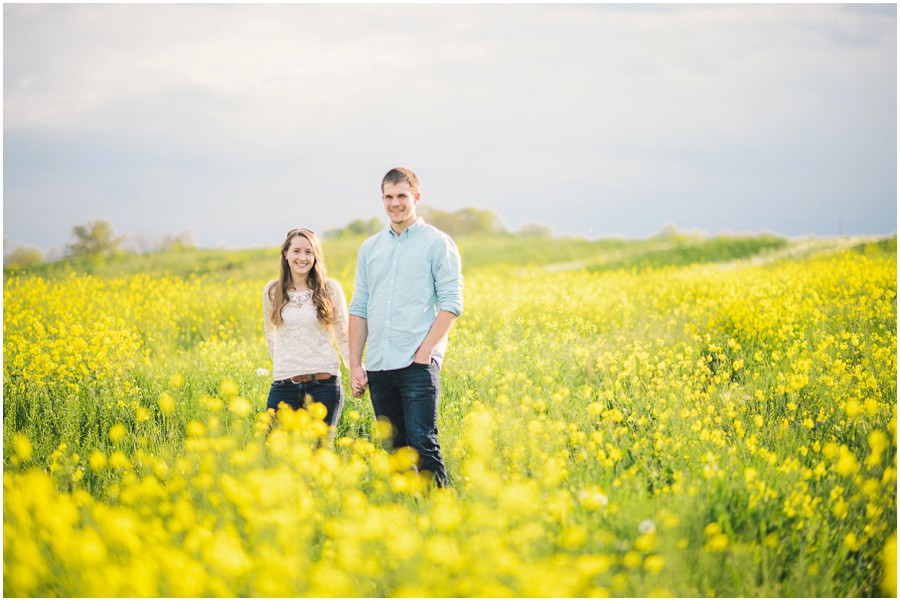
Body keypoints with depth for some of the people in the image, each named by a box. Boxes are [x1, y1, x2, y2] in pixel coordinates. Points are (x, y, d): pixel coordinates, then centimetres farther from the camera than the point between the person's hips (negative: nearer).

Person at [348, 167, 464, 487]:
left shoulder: (437, 243, 0)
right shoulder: (369, 248, 15)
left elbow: (451, 304, -5)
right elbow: (359, 308, 16)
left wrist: (424, 352, -13)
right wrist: (354, 364, 8)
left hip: (417, 364, -5)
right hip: (379, 366, 5)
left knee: (423, 445, -12)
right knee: (395, 448, 8)